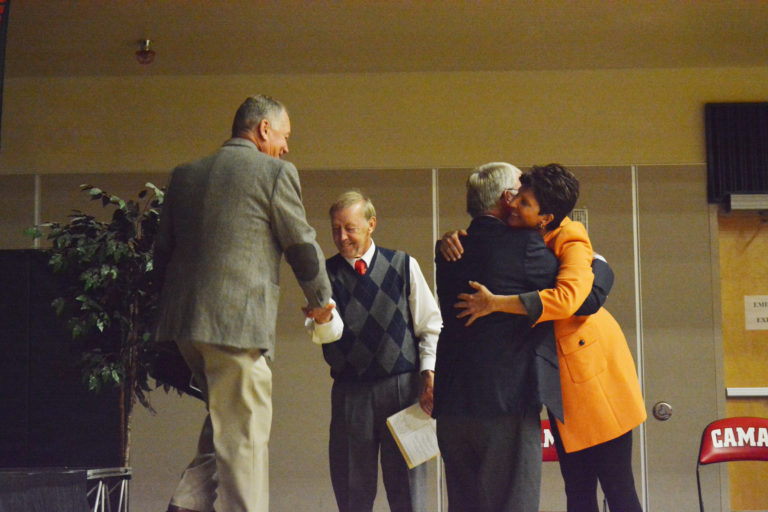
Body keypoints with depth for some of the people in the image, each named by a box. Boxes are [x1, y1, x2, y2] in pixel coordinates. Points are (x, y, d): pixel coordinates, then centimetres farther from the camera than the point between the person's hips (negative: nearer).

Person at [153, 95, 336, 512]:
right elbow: (302, 245, 1)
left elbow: (162, 251, 16)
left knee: (223, 417, 22)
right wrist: (321, 300, 16)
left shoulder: (184, 175, 15)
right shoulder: (275, 172, -4)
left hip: (184, 320, 7)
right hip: (238, 320, -7)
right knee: (243, 434, -1)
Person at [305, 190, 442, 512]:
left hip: (402, 388, -1)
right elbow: (325, 335, -7)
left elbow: (430, 325, 10)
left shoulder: (404, 265, 7)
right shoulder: (327, 274, 6)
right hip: (349, 394, 1)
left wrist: (428, 372, -2)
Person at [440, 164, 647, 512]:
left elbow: (568, 297, -36)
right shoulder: (518, 238, 2)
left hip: (594, 369, -7)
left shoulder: (571, 240, -19)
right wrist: (452, 239, -10)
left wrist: (495, 303, -34)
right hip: (560, 376, 7)